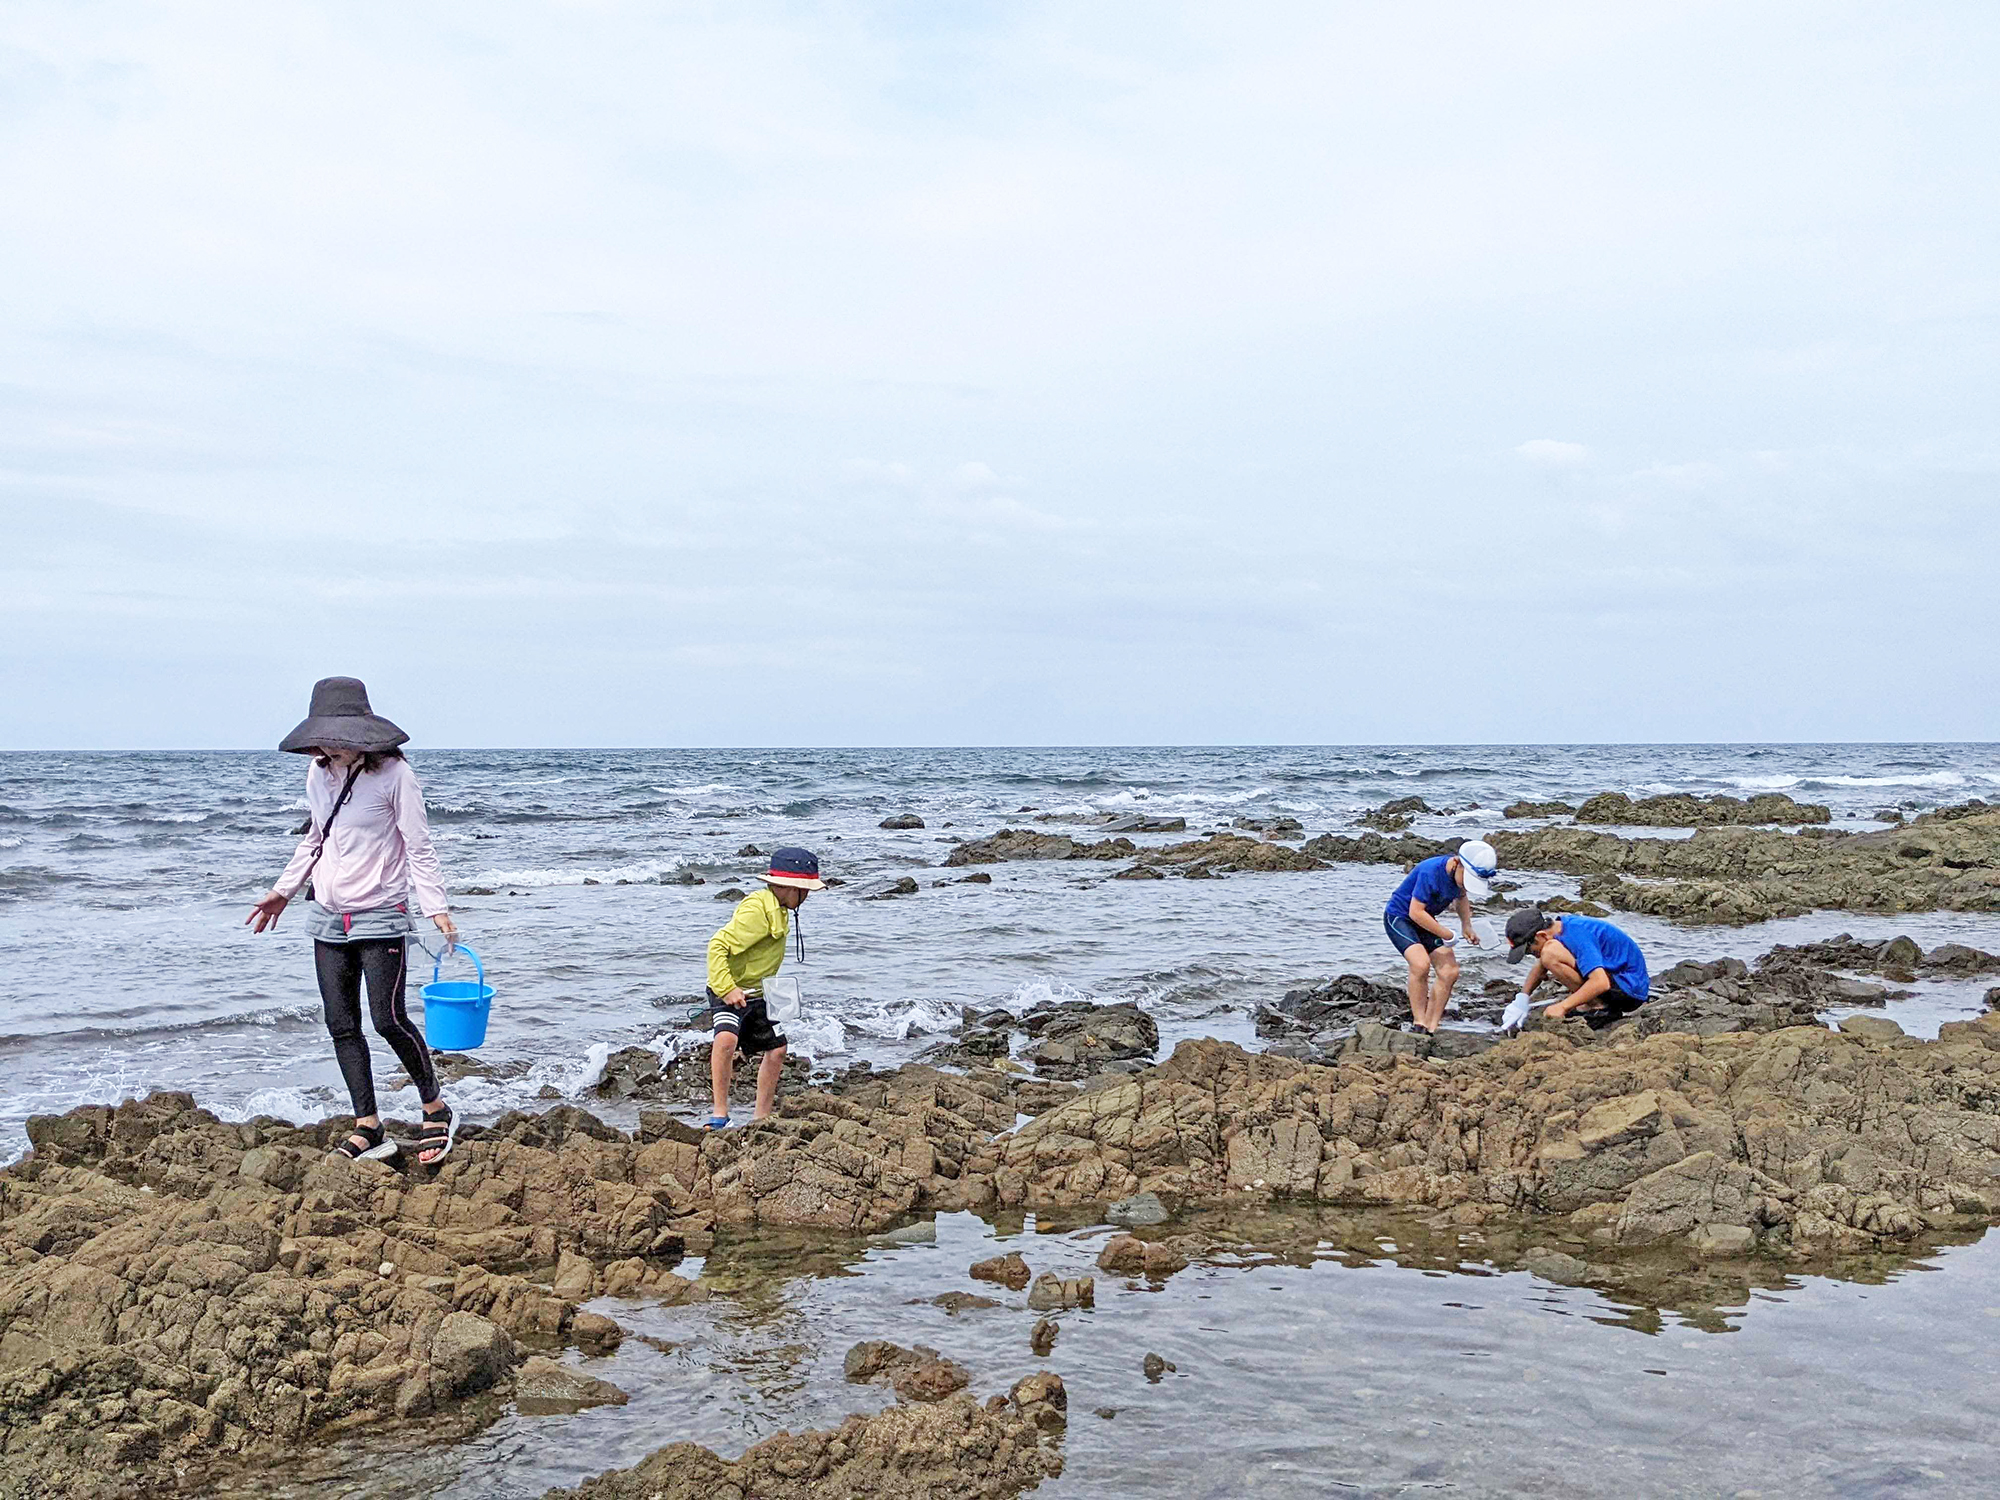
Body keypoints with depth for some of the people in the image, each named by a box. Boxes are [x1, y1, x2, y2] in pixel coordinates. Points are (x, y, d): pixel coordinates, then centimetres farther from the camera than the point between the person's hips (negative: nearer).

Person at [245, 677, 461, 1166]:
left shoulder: (393, 773, -11)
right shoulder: (319, 773, 7)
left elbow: (419, 847, -10)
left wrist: (436, 907, -18)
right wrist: (283, 891, 24)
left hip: (381, 915, -6)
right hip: (329, 918, 6)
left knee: (388, 1020, -10)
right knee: (341, 1025, 3)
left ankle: (436, 1110, 10)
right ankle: (369, 1129, 8)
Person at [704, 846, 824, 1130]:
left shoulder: (778, 910, 8)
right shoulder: (756, 911, -24)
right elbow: (717, 946, -28)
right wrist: (727, 988, -34)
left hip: (757, 994, 10)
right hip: (730, 992, -10)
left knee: (776, 1051, 12)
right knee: (726, 1039, -33)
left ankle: (762, 1118, 26)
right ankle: (720, 1113, -25)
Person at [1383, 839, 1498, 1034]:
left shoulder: (1461, 875, -7)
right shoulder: (1431, 872, -31)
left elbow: (1461, 897, 18)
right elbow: (1416, 912, -30)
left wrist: (1467, 927, 6)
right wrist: (1447, 935, -23)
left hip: (1425, 921, 8)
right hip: (1399, 917, -8)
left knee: (1449, 973, -3)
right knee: (1421, 964, -30)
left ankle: (1431, 1027, 4)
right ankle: (1418, 1023, -17)